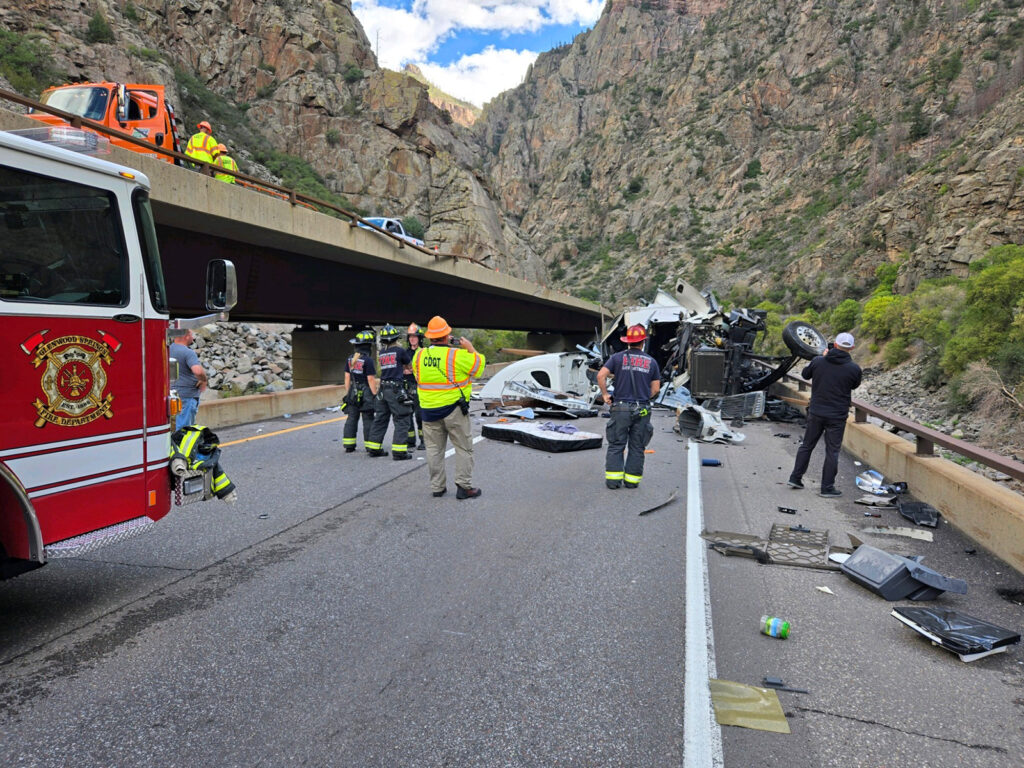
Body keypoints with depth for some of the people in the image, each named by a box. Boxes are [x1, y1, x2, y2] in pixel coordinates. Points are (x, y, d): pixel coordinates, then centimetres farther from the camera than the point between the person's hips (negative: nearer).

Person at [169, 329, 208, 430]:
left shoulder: (167, 350, 7)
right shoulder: (188, 352, -18)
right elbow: (198, 371, -32)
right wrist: (204, 381, -13)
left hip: (171, 394, 9)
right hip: (187, 395, -9)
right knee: (183, 428, -4)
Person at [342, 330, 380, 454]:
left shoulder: (350, 359, 6)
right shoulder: (367, 360, -15)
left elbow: (347, 377, 10)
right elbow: (371, 379, -15)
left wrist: (347, 393, 17)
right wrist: (375, 395, -9)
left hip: (353, 392, 6)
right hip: (366, 393, -6)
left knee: (351, 419, 13)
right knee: (368, 421, -1)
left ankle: (349, 446, 18)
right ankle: (372, 448, 3)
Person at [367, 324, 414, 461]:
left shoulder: (381, 353, 9)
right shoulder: (400, 351, -8)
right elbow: (408, 362, 7)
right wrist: (410, 350, 21)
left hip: (383, 390, 7)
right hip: (396, 390, -7)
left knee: (380, 419, 15)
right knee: (402, 421, -1)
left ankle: (374, 448, 22)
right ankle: (399, 451, -6)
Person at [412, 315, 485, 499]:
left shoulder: (419, 355, -1)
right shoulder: (457, 355, -15)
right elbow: (479, 366, -6)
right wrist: (471, 349, 10)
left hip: (428, 409, 5)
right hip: (453, 409, -4)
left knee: (434, 449, 14)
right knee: (463, 448, 6)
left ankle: (437, 487, 19)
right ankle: (464, 486, 5)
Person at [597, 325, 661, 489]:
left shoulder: (618, 357, 1)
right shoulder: (651, 361, 7)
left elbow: (601, 375, -10)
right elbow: (655, 389, 5)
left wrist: (605, 394, 1)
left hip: (621, 408, -1)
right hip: (642, 410, 1)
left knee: (616, 445, 5)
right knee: (637, 447, 9)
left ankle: (613, 478, 1)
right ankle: (632, 480, 12)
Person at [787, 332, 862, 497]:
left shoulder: (818, 361, -7)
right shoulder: (853, 368, -12)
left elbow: (805, 374, 12)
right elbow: (855, 385, 8)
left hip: (816, 412, 3)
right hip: (837, 416, -2)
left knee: (807, 445, 16)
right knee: (832, 451, 6)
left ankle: (795, 478, 23)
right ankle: (827, 487, 10)